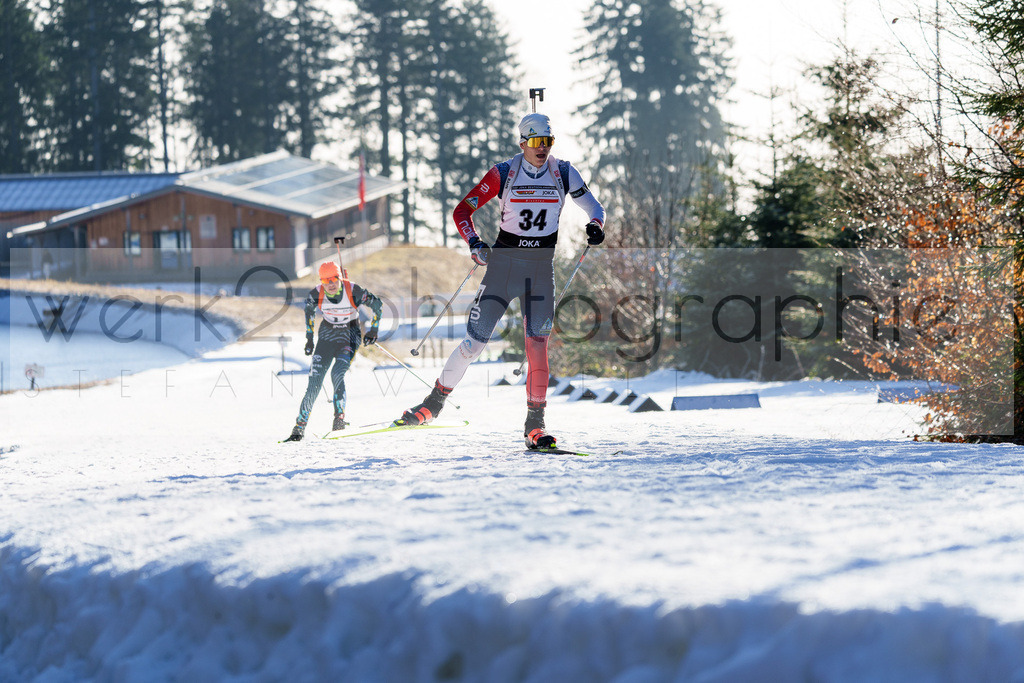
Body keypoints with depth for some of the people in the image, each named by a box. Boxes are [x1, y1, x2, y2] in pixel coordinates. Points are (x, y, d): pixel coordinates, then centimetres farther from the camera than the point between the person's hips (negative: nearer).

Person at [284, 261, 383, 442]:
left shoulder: (353, 291, -23)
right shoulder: (317, 294, -17)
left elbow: (377, 305, -7)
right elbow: (309, 310, 7)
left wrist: (373, 330, -7)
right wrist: (309, 338, 8)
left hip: (350, 333, -2)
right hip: (327, 333, 2)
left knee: (337, 374, -24)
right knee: (315, 380, -7)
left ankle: (339, 419, -10)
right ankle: (300, 426, -3)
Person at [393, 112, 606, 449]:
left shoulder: (563, 173, -1)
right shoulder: (503, 173, -7)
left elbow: (593, 206, 10)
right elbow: (462, 210, -4)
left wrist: (596, 225, -12)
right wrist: (474, 243, -21)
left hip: (541, 269, 1)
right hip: (504, 262, -1)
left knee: (538, 345, -10)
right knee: (474, 342, -2)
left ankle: (535, 424, -3)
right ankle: (434, 402, 16)